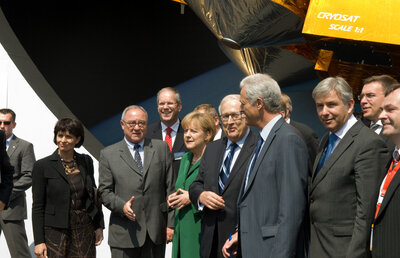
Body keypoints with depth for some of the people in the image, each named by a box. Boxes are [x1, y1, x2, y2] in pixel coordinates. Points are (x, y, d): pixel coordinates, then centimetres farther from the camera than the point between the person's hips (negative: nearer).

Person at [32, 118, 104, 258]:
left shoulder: (86, 161, 7)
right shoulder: (42, 166, -4)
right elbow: (37, 206, -4)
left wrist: (99, 226, 11)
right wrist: (39, 241, -8)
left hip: (85, 231, 3)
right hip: (56, 232, -3)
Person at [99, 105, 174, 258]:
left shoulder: (161, 148, 9)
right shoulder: (108, 154, 6)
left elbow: (170, 188, 6)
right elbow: (104, 191, 4)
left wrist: (171, 224, 1)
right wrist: (122, 206, -16)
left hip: (156, 233, 1)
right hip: (124, 233, -1)